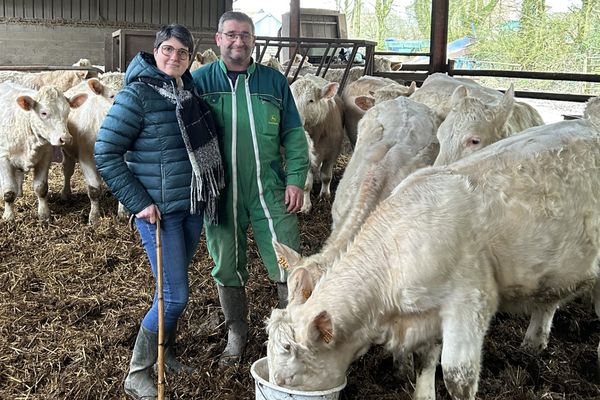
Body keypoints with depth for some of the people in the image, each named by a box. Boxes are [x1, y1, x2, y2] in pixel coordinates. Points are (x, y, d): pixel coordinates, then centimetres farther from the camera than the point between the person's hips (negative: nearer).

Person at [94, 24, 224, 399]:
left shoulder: (192, 91, 8)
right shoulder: (139, 94, -12)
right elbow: (105, 153, -13)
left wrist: (211, 189, 11)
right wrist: (138, 202, -16)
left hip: (193, 206, 6)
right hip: (158, 210, -6)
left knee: (174, 285, 18)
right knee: (175, 295, -6)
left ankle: (165, 351, 38)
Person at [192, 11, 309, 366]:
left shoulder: (275, 82, 6)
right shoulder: (199, 81, 3)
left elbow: (293, 135, 8)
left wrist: (296, 179, -2)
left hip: (270, 191, 0)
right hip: (219, 194, 0)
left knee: (288, 268, 0)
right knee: (228, 269, 12)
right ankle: (236, 333, 31)